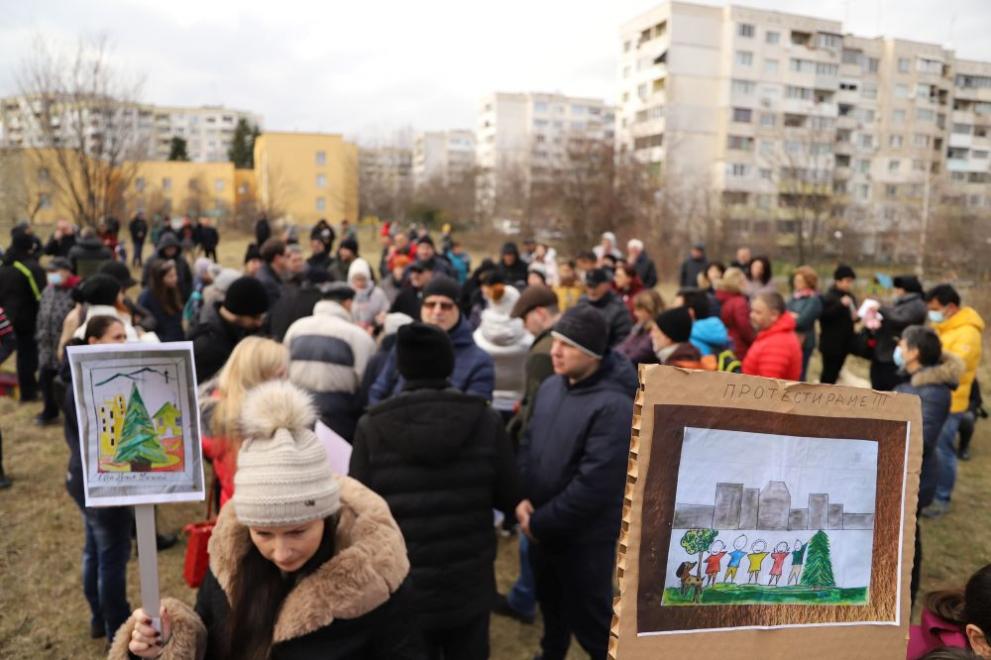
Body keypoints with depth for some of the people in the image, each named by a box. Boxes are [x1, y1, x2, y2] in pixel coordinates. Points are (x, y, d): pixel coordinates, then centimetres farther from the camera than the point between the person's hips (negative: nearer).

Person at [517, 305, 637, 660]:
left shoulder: (613, 406, -26)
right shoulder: (550, 386, -1)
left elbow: (594, 484, -27)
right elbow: (529, 443, 8)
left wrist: (540, 522, -18)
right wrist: (522, 498, -7)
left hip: (585, 537, -7)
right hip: (542, 528, 8)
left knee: (586, 616, 12)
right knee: (549, 601, 29)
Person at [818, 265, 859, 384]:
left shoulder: (851, 297, 13)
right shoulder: (828, 297, -11)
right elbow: (823, 316, -22)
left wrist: (856, 316, 0)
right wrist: (840, 304, -27)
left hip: (845, 343, 7)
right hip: (831, 343, -7)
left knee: (835, 372, 13)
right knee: (828, 373, -4)